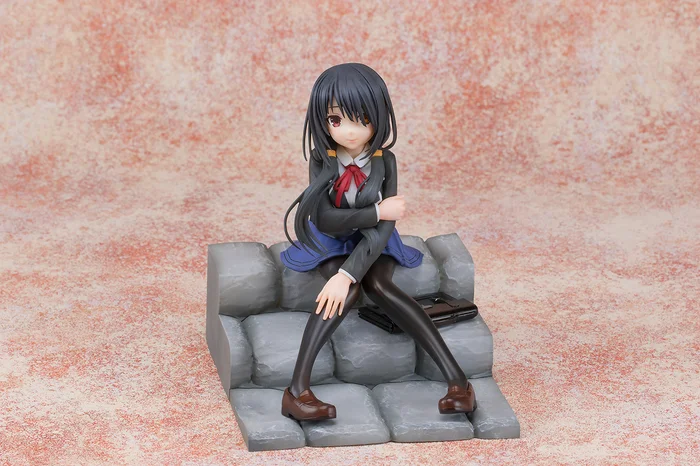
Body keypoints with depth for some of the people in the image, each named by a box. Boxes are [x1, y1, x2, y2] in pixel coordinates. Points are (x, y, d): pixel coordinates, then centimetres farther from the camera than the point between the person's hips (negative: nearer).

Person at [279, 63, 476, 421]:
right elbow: (326, 220, -22)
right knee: (348, 291, -32)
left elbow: (384, 227, -24)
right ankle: (297, 389, -40)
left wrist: (348, 273, -34)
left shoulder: (384, 160, -16)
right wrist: (378, 211, -25)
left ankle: (456, 378, -36)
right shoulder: (322, 160, -15)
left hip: (371, 241, 0)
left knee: (377, 285, -31)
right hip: (330, 243, 0)